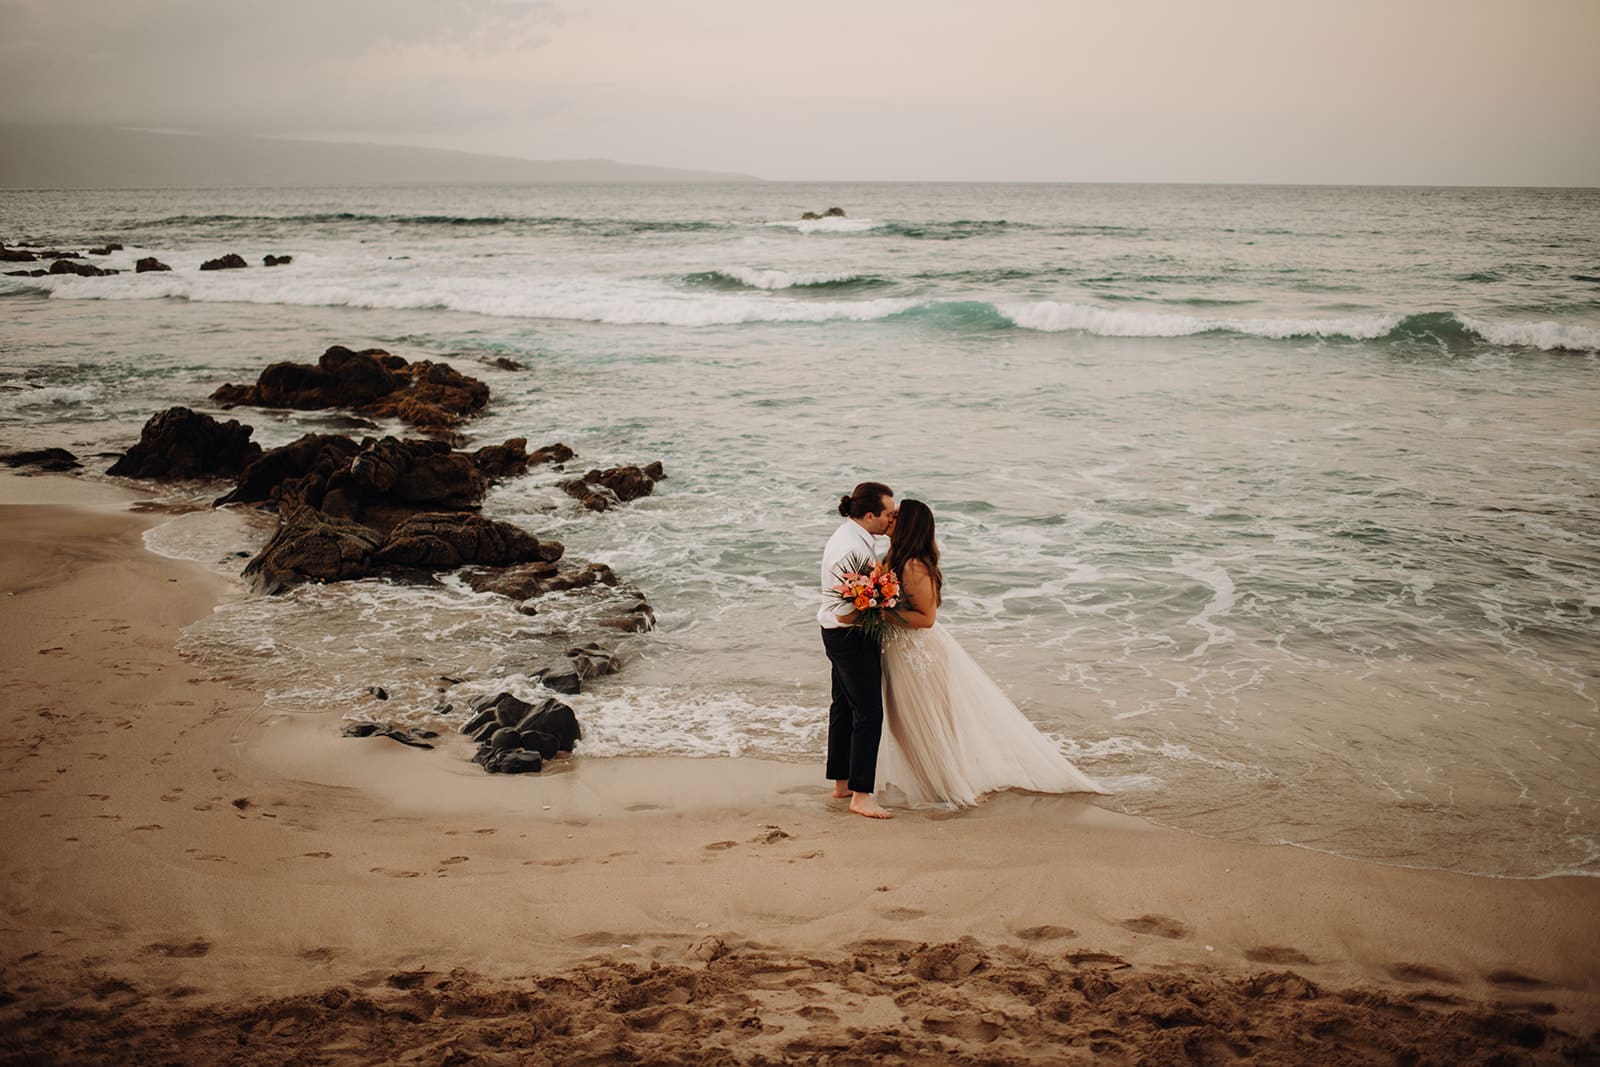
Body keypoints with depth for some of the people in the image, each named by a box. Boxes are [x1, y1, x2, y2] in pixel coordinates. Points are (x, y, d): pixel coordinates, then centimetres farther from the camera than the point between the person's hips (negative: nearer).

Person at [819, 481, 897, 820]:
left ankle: (842, 782, 31)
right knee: (868, 712, -6)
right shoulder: (853, 550, -27)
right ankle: (860, 795, -2)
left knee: (844, 706, 19)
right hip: (852, 638, -11)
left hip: (839, 637, 11)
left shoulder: (849, 535, 6)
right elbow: (846, 614, -27)